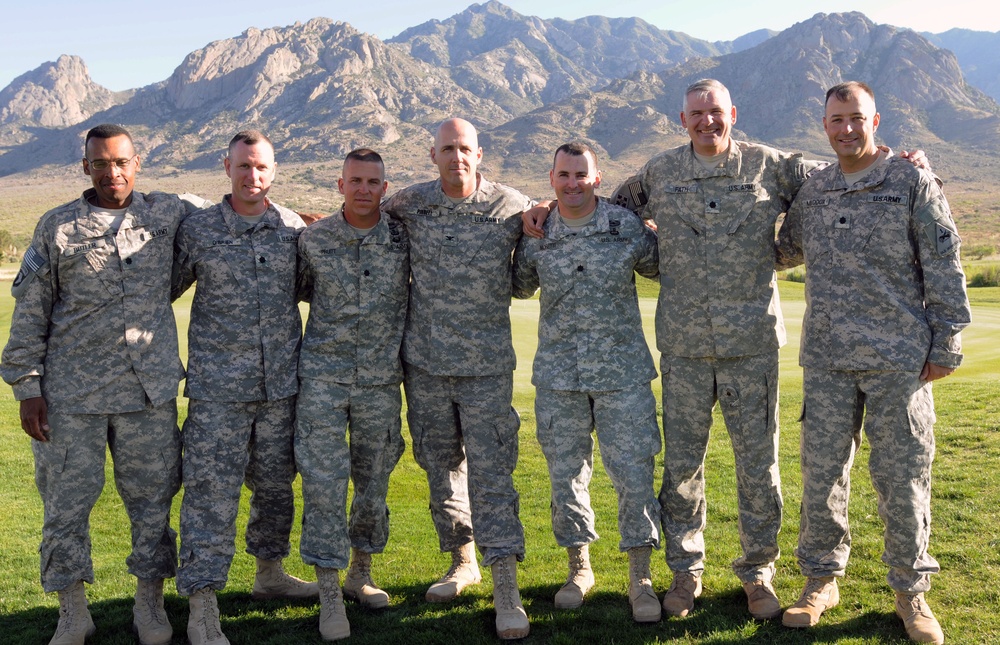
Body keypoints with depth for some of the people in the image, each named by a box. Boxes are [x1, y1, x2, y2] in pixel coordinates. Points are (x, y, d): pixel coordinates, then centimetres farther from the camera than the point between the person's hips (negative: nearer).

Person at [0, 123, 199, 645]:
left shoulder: (169, 215, 7)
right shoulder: (57, 227, 2)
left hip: (150, 391, 1)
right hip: (71, 393, -1)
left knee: (152, 499, 8)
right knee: (67, 502, 5)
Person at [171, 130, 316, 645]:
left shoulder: (294, 229, 5)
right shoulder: (197, 229, -1)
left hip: (281, 384, 3)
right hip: (217, 386, -3)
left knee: (276, 486, 16)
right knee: (211, 493, -4)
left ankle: (269, 573, 36)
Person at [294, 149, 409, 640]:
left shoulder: (405, 239, -1)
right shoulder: (313, 238, -1)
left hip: (381, 379, 1)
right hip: (323, 377, -1)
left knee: (373, 482, 10)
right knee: (323, 481, -6)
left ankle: (360, 576, 30)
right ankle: (329, 596, 3)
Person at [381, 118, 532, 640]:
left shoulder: (512, 208, -5)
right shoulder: (408, 204, 1)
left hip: (487, 365, -3)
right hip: (424, 362, 3)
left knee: (491, 473, -6)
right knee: (441, 468, 13)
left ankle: (506, 590, -2)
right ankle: (462, 560, 31)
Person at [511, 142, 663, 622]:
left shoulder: (628, 226, -1)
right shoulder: (535, 234, 3)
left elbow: (663, 267, 14)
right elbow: (519, 287, 19)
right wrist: (528, 233, 5)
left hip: (623, 372, -2)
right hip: (558, 375, 2)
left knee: (634, 472, -3)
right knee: (566, 474, 8)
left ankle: (640, 577, 11)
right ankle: (579, 567, 27)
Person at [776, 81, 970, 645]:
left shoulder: (912, 182, 0)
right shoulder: (813, 191, 12)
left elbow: (944, 269, -1)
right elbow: (783, 251, 29)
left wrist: (946, 345, -4)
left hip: (900, 359, -3)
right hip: (827, 360, 4)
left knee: (903, 476, 3)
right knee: (823, 472, 6)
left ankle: (912, 591, 20)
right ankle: (822, 581, 23)